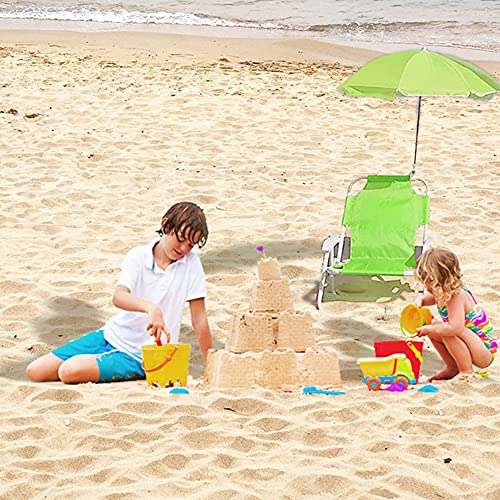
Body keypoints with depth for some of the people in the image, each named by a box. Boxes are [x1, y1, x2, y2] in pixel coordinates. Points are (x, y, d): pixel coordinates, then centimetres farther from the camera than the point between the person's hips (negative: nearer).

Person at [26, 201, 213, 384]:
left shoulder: (191, 263, -10)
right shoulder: (138, 257, -6)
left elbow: (199, 319, -7)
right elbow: (118, 297, -24)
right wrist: (151, 308, -44)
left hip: (139, 357, -4)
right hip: (111, 335, 4)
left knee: (69, 371, -25)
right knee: (35, 371, 1)